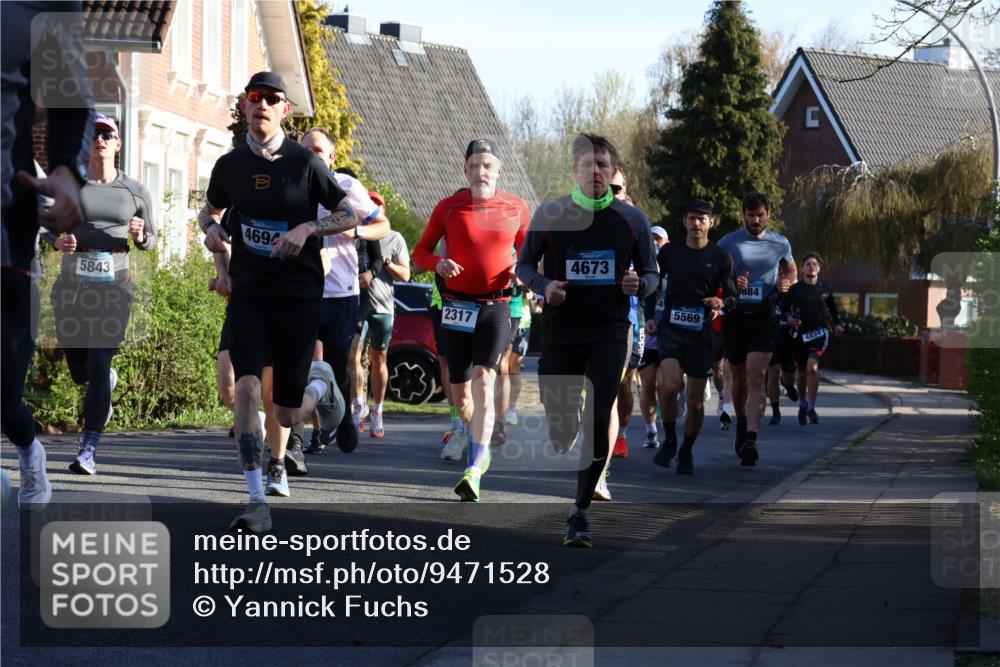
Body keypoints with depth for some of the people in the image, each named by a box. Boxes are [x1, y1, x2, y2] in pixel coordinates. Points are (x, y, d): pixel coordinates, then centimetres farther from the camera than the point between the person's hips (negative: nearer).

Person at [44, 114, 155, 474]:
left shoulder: (135, 192, 5)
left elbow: (150, 240, 14)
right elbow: (48, 226, 12)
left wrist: (140, 236, -10)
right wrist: (58, 241, -10)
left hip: (114, 287, -2)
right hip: (71, 286, 2)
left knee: (98, 366, -14)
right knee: (80, 371, 11)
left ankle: (88, 450, -12)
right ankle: (109, 380, 49)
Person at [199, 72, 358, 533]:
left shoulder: (305, 162, -5)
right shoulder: (230, 165, 3)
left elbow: (349, 215, 1)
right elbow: (210, 209, 22)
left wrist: (306, 228, -17)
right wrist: (211, 228, -2)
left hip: (298, 292, -2)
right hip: (247, 291, 2)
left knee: (289, 416, 3)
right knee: (246, 385, -20)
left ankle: (321, 382, 41)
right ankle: (257, 501, -18)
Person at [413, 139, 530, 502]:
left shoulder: (515, 207, 4)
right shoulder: (449, 207, 2)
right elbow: (421, 250, 7)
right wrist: (439, 264, -15)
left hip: (496, 306, -2)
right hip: (457, 305, 2)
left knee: (483, 381, -18)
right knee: (460, 391, 7)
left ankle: (474, 471, -24)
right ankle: (480, 449, 35)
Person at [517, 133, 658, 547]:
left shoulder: (632, 220, 3)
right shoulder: (549, 215, 0)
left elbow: (651, 273, 12)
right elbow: (524, 265, 9)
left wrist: (639, 285, -11)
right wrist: (543, 286, -12)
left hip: (608, 336, 0)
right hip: (559, 333, 0)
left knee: (598, 423, -13)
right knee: (559, 426, 3)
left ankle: (580, 512, -3)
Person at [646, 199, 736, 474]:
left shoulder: (720, 258, 3)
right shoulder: (669, 252, 6)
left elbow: (732, 296, 7)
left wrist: (721, 302, -16)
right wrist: (650, 316, 8)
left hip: (701, 333, 0)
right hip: (670, 328, 0)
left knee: (696, 400, 1)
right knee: (669, 385, -22)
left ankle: (687, 451, 22)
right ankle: (669, 441, -1)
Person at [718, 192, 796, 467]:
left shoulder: (780, 244, 8)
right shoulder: (727, 244, 2)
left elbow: (791, 269, 26)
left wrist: (787, 282, 2)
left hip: (764, 315, -1)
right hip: (735, 315, 1)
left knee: (755, 376, -16)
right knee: (739, 378, 13)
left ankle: (750, 440, -24)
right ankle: (742, 423, 40)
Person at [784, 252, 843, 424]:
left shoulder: (825, 290, 6)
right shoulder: (794, 289, 0)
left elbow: (833, 307, 23)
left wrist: (837, 324, 14)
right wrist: (789, 319, -14)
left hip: (820, 333, -1)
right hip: (800, 333, 1)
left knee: (812, 366, -21)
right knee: (801, 371, 12)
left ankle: (811, 408, -15)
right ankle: (802, 405, 36)